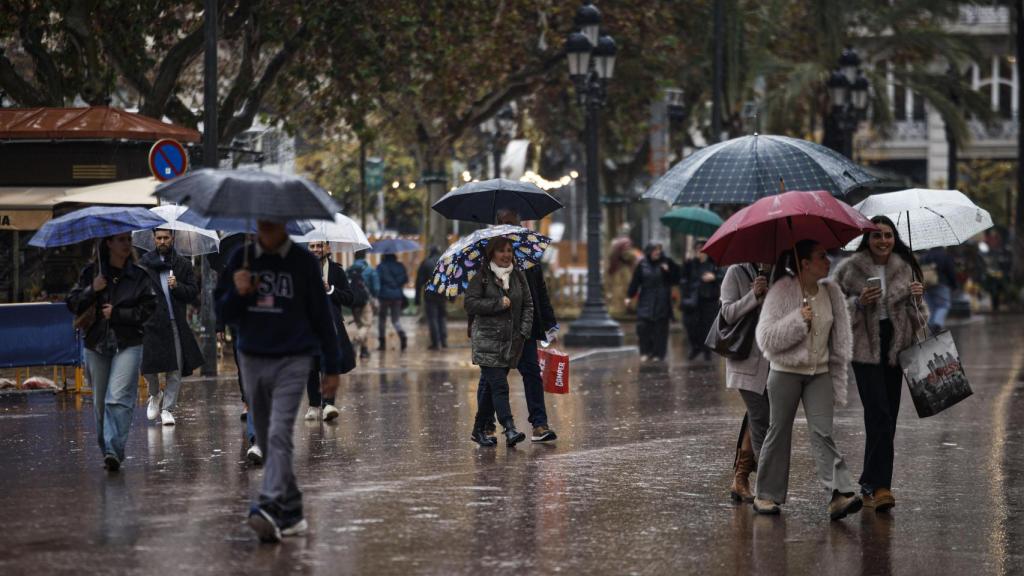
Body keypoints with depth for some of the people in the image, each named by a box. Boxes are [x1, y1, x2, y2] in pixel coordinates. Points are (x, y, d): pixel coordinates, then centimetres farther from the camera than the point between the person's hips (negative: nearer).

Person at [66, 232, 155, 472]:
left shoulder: (139, 276, 2)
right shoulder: (91, 272, 5)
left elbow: (147, 309, -2)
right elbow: (73, 304, 3)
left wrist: (116, 313, -10)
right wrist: (92, 290, -13)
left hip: (128, 345, -3)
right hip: (96, 345, 3)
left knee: (118, 398, -17)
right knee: (100, 402, 9)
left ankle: (114, 451, -22)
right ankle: (106, 450, 22)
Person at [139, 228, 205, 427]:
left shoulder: (183, 265, 9)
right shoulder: (144, 264, 7)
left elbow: (193, 293, 7)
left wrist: (177, 286, -11)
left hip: (176, 324, 1)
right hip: (151, 323, -1)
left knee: (175, 370, -1)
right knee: (148, 366, -6)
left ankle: (167, 409, 9)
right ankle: (155, 395, 24)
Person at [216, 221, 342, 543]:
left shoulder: (304, 263, -1)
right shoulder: (241, 259, 7)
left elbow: (321, 314, 4)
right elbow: (223, 313, 9)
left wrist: (332, 366, 6)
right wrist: (237, 293, -13)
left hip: (292, 360, -4)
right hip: (251, 360, 4)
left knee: (279, 436, -19)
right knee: (266, 441, 9)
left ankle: (270, 507, -30)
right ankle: (291, 512, 21)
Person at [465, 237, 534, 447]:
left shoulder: (518, 276, 12)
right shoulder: (481, 277, -3)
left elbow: (528, 305, 13)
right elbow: (470, 303, -10)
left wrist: (524, 331, 0)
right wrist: (498, 304, -15)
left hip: (511, 341, 5)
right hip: (487, 339, -5)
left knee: (489, 385, 11)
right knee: (498, 385, -14)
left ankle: (479, 430, 20)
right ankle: (510, 430, -21)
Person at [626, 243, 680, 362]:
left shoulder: (666, 262, -2)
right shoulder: (642, 265, 0)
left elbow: (675, 279, -1)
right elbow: (635, 281, 1)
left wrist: (668, 271, -18)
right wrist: (629, 296, -5)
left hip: (661, 302, -1)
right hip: (646, 301, 1)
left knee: (660, 328, 0)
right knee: (643, 326, -6)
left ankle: (658, 353, 9)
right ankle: (646, 352, 7)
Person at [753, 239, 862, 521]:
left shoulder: (831, 292, 4)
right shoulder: (781, 292, -10)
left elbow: (840, 337, 14)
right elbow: (766, 337, -15)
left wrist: (837, 376, 11)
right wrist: (799, 319, -22)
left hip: (819, 373, 3)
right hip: (785, 372, -3)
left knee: (823, 433, -9)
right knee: (779, 432, 6)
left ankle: (841, 494, -20)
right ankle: (767, 495, 17)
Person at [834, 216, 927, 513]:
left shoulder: (905, 268, 9)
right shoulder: (849, 269, -2)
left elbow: (916, 311, 16)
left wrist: (916, 296, -6)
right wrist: (859, 302, -17)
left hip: (896, 348, 4)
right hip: (865, 349, -4)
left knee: (885, 418, 6)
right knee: (880, 416, -15)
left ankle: (871, 483, 17)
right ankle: (879, 485, -16)